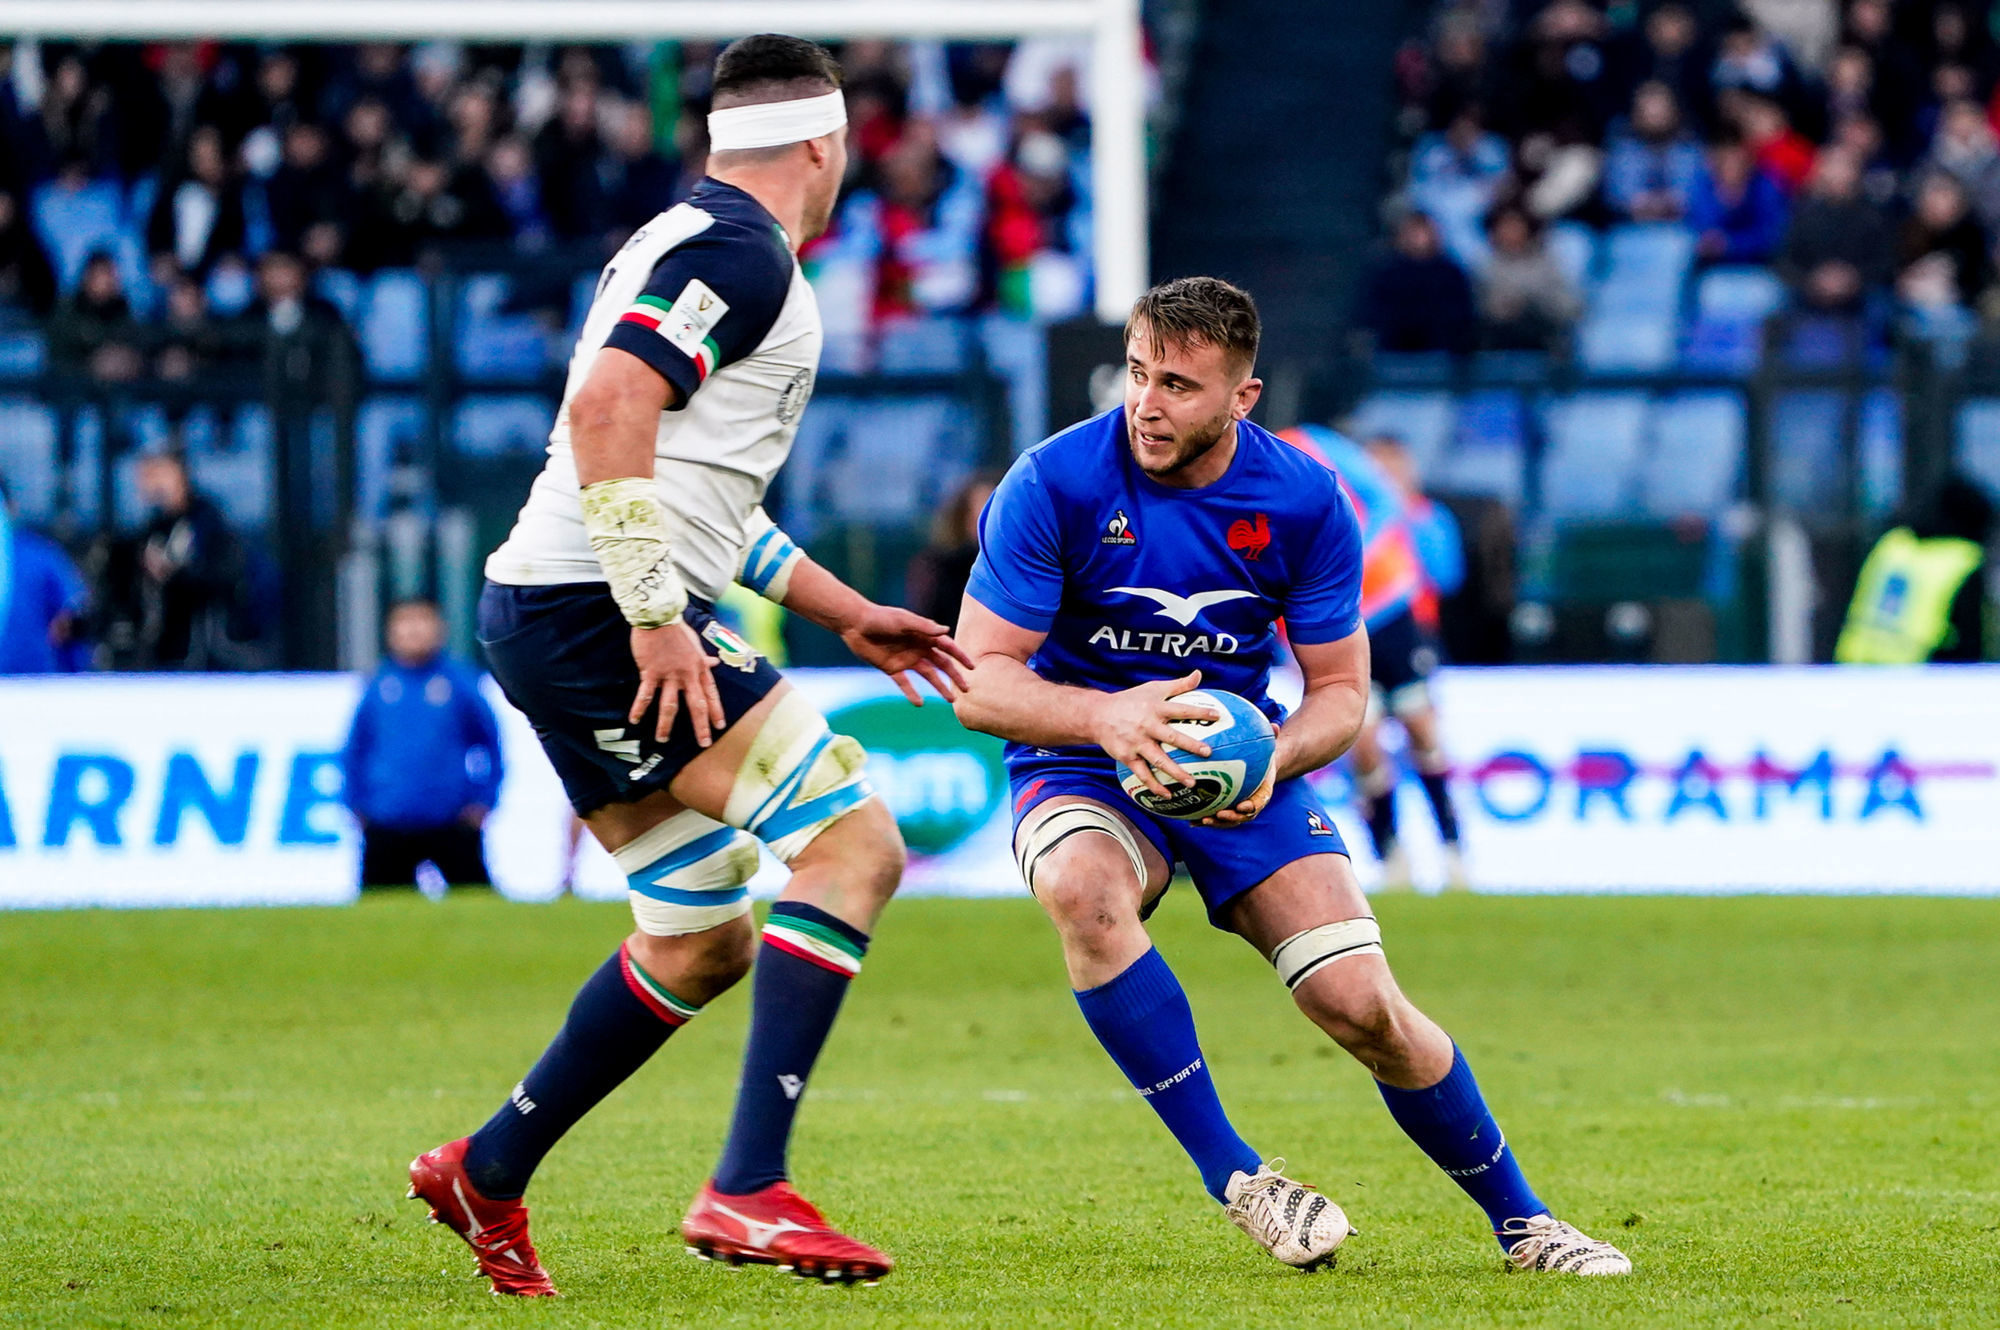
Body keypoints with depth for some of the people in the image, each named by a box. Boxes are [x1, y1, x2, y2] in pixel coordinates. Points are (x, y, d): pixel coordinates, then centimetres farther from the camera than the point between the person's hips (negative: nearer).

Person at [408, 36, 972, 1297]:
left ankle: (489, 1171, 25)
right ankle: (748, 1190, -22)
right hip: (602, 612, -10)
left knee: (704, 939, 17)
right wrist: (655, 615, -25)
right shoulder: (741, 255, -10)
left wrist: (852, 615, 32)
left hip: (550, 622, 10)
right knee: (852, 844, -14)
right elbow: (607, 404, -24)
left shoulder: (690, 243, 23)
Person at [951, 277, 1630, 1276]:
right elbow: (979, 681, -15)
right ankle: (1233, 1179, -27)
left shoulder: (1304, 502, -9)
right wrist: (1106, 715, -34)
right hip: (1081, 774, -1)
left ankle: (1518, 1221, 11)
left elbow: (1341, 690, 0)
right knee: (1083, 889, -37)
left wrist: (1273, 758, -23)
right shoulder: (1054, 484, -16)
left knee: (1362, 1006, -13)